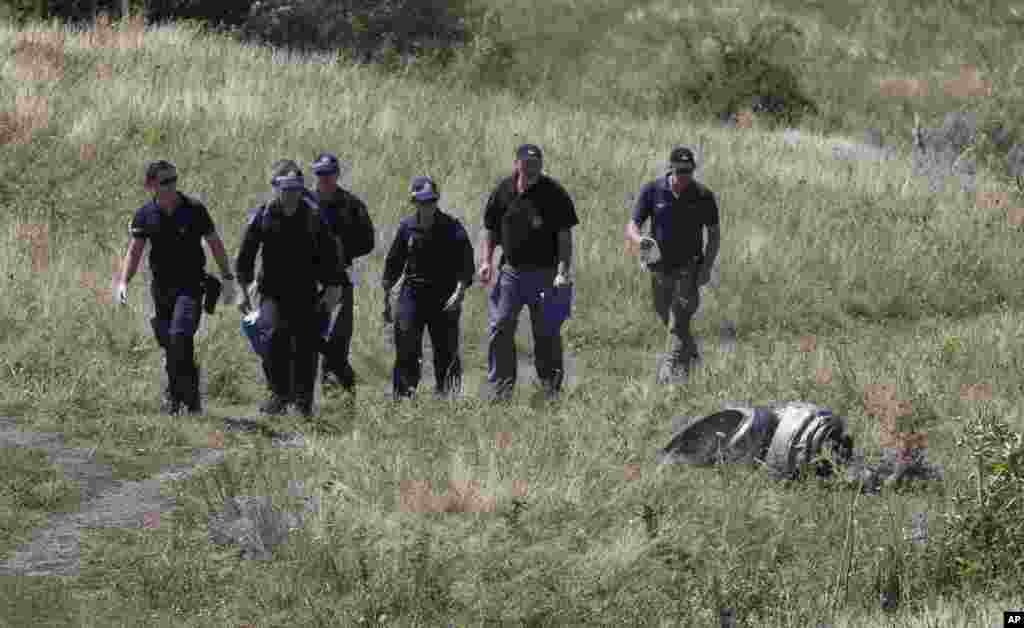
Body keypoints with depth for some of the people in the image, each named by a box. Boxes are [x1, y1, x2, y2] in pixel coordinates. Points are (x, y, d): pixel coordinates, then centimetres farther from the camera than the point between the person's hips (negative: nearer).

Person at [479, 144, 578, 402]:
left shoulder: (554, 193, -4)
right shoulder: (503, 191, 5)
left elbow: (564, 236, -4)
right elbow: (491, 230, 16)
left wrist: (563, 273, -13)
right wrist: (486, 261, 4)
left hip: (544, 273, -3)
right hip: (510, 271, 3)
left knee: (547, 333, 2)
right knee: (500, 328, -2)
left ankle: (551, 389, 13)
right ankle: (499, 388, 5)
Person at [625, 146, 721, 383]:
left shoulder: (703, 196, -7)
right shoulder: (652, 191, -7)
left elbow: (714, 233, 3)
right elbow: (632, 225, -8)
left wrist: (707, 267, -9)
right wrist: (639, 240, -32)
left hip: (689, 268, -3)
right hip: (660, 267, 3)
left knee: (679, 319, -16)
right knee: (667, 317, 17)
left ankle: (673, 368, -18)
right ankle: (690, 353, 42)